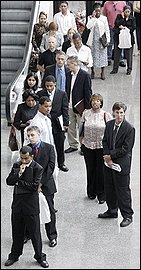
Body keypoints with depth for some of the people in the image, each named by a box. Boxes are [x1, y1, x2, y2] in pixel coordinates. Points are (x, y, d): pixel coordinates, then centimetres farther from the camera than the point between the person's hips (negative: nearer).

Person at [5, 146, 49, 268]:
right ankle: (15, 255, 31)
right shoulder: (16, 165, 5)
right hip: (17, 203, 5)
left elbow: (34, 186, -20)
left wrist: (19, 182, -12)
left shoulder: (37, 168, -11)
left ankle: (40, 256, 19)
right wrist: (19, 173, -18)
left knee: (35, 232, 4)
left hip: (31, 204, -5)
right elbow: (8, 181, -3)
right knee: (17, 231, 16)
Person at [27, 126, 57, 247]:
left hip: (46, 184, -2)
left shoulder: (49, 148, -5)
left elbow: (51, 166, -9)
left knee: (49, 211, 6)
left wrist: (41, 182, -14)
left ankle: (52, 236, 18)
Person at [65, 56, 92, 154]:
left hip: (80, 106, -6)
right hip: (70, 106, 6)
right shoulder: (69, 74, 6)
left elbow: (88, 92, -11)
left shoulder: (85, 75, -13)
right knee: (70, 127, 12)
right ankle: (73, 145, 26)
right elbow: (67, 90, 12)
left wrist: (87, 107, -12)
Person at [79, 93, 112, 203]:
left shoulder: (106, 115, -6)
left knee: (101, 170, 2)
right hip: (88, 145, 2)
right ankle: (91, 192, 29)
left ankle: (101, 193, 16)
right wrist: (81, 138, 9)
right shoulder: (86, 113, 1)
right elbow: (81, 127, 12)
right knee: (90, 169, 12)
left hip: (102, 146, -2)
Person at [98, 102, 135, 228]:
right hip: (109, 162, 6)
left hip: (122, 164, -6)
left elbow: (126, 149, -17)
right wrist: (107, 157, -7)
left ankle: (127, 216, 15)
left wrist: (110, 155, -14)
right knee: (109, 188, 18)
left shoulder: (130, 129, -16)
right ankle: (112, 211, 36)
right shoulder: (109, 124, 3)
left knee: (123, 190, 1)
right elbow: (105, 141, 7)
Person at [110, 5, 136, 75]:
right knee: (117, 53, 4)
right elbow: (117, 24, -12)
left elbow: (133, 28, -4)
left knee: (128, 54, 2)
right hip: (118, 37, 1)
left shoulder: (132, 18, 2)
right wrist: (123, 17, -14)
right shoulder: (119, 16, 3)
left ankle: (129, 69, 13)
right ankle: (115, 69, 13)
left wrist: (124, 28, -10)